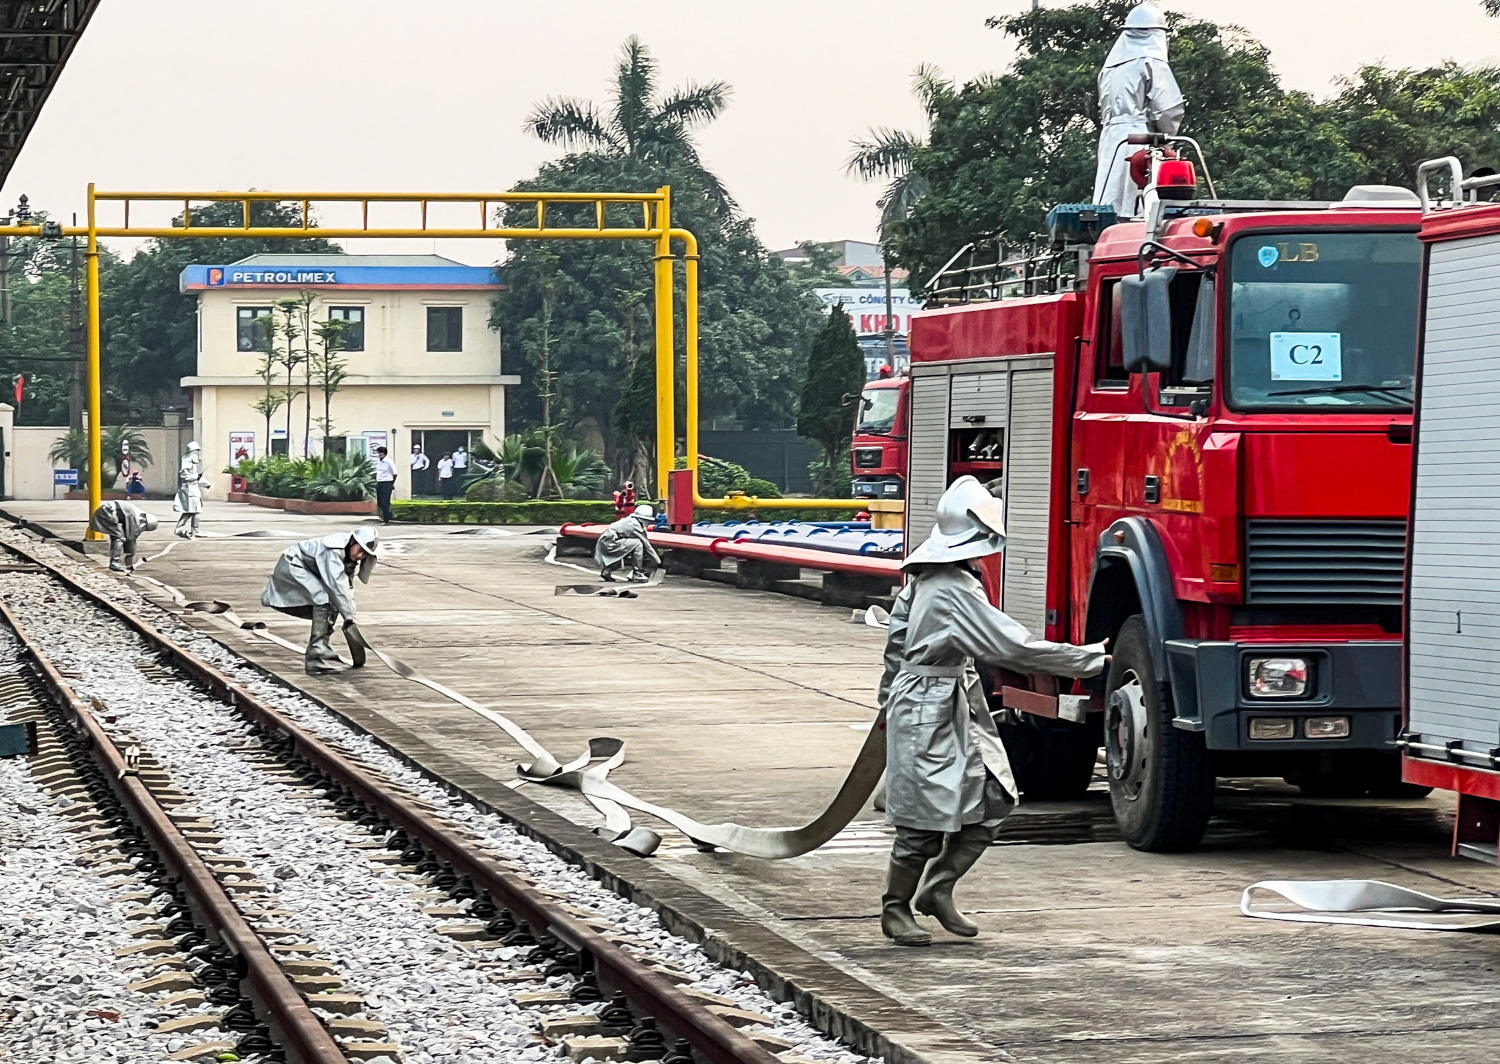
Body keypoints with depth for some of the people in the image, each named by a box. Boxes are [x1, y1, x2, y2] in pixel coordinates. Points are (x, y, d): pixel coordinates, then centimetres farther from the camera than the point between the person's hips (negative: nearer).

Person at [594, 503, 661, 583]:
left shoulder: (630, 520, 12)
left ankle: (607, 570, 18)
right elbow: (646, 545, -12)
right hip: (609, 545, -10)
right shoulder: (635, 525, -16)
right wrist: (658, 562, -6)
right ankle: (637, 575, -15)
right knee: (637, 544, -20)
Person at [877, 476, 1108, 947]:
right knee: (925, 819, -1)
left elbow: (897, 636, 19)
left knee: (993, 800, 5)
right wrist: (1091, 659, -19)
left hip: (959, 709, 10)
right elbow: (1015, 648, -25)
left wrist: (891, 694, 30)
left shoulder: (924, 577, 8)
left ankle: (937, 889, 14)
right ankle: (895, 910, 14)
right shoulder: (956, 590, -22)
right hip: (930, 713, -10)